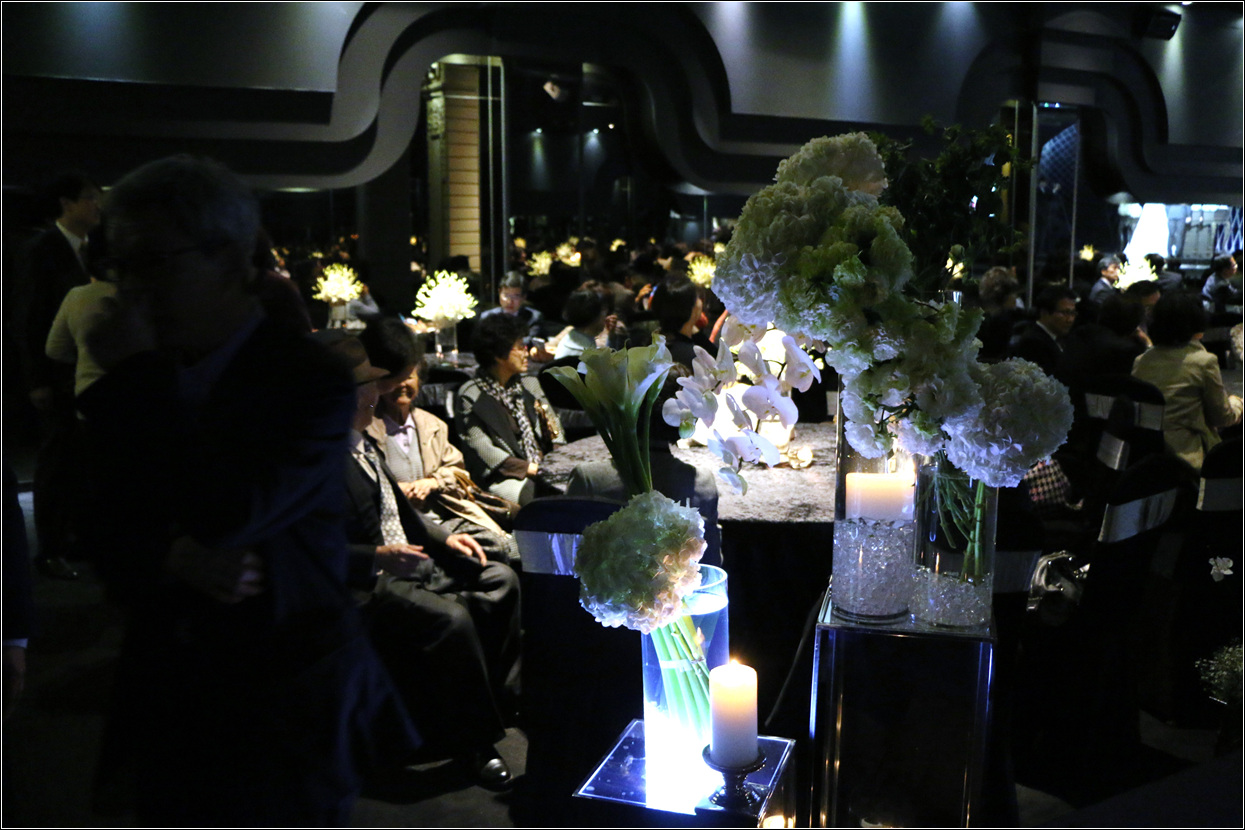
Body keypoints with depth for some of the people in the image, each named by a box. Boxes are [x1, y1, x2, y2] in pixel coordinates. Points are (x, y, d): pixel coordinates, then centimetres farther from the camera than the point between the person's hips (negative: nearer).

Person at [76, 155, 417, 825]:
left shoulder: (310, 381, -13)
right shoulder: (128, 390, 5)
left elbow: (225, 517, -24)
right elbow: (108, 543, 4)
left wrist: (139, 375, -17)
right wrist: (177, 562, -19)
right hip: (163, 710, 5)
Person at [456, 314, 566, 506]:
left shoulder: (530, 384, 20)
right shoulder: (471, 395, -1)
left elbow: (555, 428, 18)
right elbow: (481, 449, -8)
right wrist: (528, 468, -14)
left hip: (544, 469, 6)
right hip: (503, 476, -5)